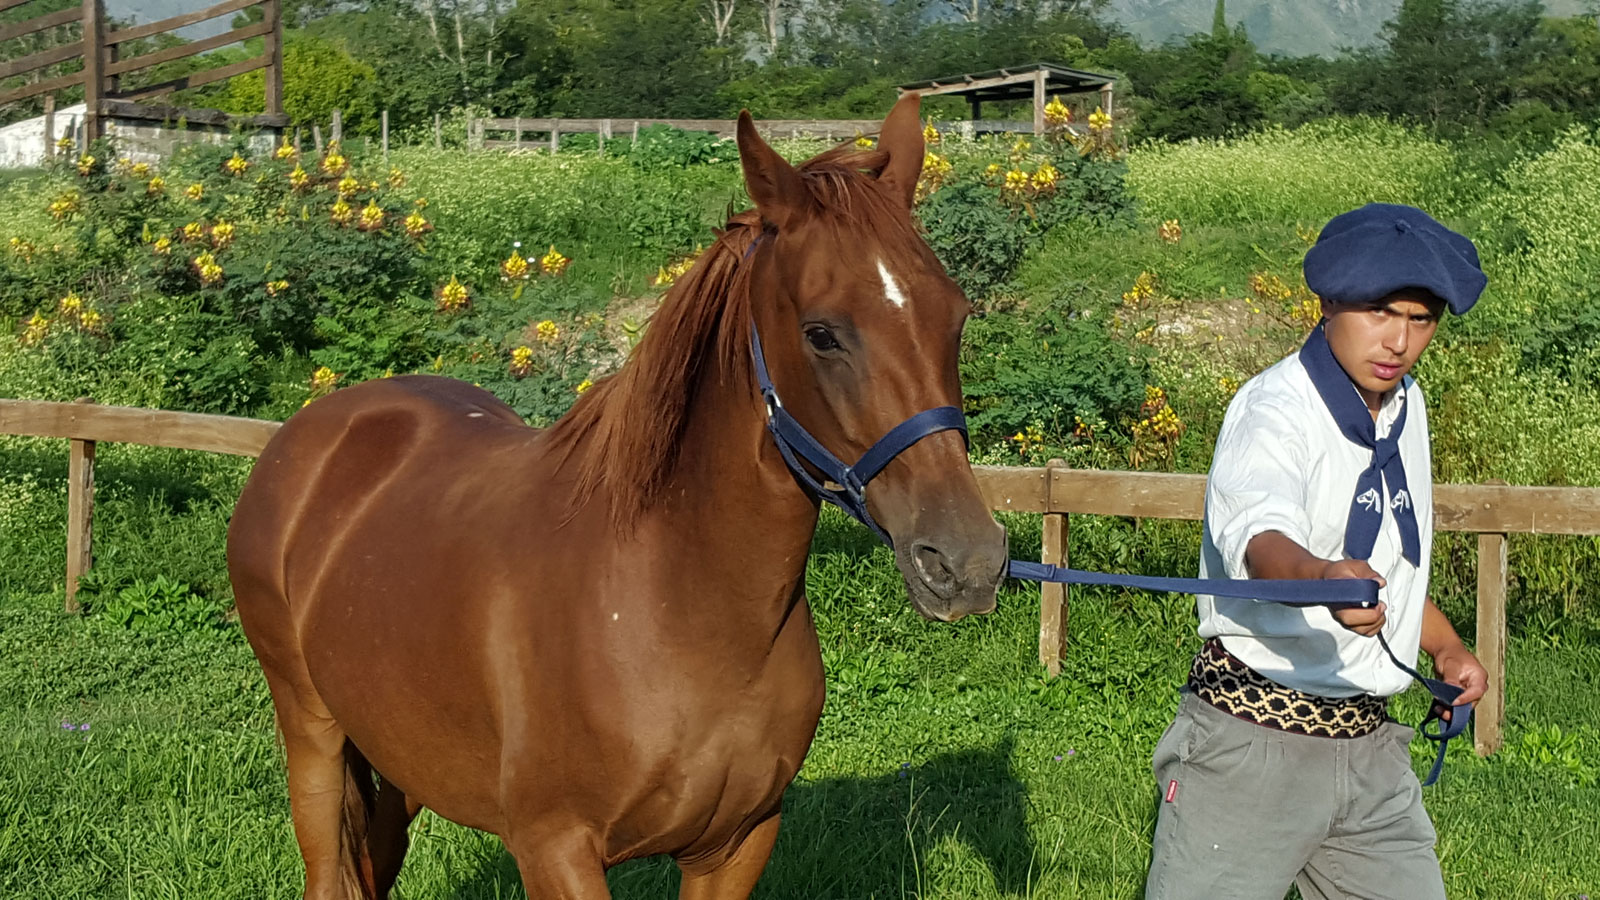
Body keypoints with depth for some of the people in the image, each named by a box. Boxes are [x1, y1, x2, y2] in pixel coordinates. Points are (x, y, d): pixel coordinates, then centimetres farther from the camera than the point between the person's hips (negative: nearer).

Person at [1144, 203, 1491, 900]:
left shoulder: (1405, 406, 10)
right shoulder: (1273, 411, -16)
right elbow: (1260, 539, -37)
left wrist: (1446, 646, 16)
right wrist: (1324, 578, -57)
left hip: (1370, 747, 7)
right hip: (1252, 745, -7)